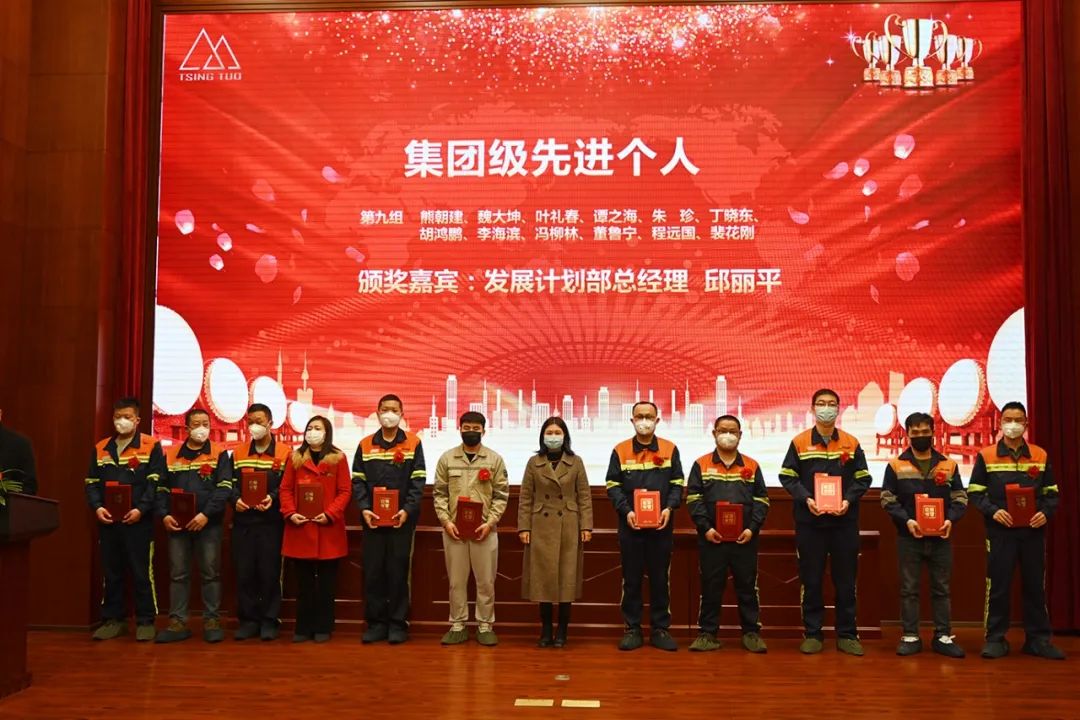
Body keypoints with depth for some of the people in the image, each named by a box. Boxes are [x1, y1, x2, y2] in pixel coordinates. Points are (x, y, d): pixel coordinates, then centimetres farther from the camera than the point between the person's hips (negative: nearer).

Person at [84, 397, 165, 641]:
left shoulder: (151, 446, 0)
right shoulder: (101, 448, 14)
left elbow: (155, 482, -5)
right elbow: (92, 482, 13)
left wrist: (141, 509, -16)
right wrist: (97, 507, -5)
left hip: (138, 520, -4)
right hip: (107, 521, 4)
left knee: (141, 572, -1)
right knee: (111, 572, 10)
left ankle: (145, 621, 7)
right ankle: (113, 619, 20)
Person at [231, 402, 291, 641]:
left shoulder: (285, 452, 1)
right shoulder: (238, 452, 13)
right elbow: (231, 483, 9)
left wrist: (273, 498, -19)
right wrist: (236, 499, -10)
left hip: (271, 521, -3)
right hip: (243, 521, 3)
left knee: (269, 571, 1)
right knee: (244, 571, 4)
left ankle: (269, 620, 11)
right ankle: (248, 620, 15)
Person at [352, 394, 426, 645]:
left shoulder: (413, 443, 2)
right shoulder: (365, 445, 9)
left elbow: (418, 481, -2)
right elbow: (358, 481, 5)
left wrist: (407, 510, -14)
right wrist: (364, 509, -9)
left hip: (402, 519, -2)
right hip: (372, 519, 2)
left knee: (398, 572, 3)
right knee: (372, 572, 4)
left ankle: (398, 624, 12)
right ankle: (376, 623, 14)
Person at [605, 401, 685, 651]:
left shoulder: (670, 449, 5)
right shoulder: (620, 451, 3)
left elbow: (677, 484, 5)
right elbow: (613, 486, 1)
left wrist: (669, 508, -11)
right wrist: (626, 511, -13)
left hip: (661, 525, 1)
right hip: (630, 525, 0)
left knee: (660, 578, 6)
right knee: (631, 579, 5)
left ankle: (660, 629, 15)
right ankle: (632, 629, 13)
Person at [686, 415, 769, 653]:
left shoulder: (752, 466, 9)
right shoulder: (701, 464, 5)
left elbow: (761, 500, 6)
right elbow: (693, 499, 0)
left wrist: (752, 528, -7)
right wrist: (705, 528, -10)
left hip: (744, 539, 1)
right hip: (711, 539, -1)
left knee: (747, 586, 7)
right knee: (711, 587, 5)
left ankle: (751, 633, 16)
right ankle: (708, 633, 13)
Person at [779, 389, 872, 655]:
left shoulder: (851, 443, 7)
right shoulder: (799, 442, 3)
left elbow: (863, 479, 6)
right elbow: (787, 477, 1)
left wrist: (849, 500, -11)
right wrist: (805, 499, -14)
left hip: (844, 521, 1)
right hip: (809, 521, -1)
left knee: (846, 580, 6)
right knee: (811, 580, 4)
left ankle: (847, 634, 15)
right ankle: (812, 634, 13)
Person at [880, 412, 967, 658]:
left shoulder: (949, 465, 7)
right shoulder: (895, 465, 1)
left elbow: (960, 498, 6)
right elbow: (888, 500, -2)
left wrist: (951, 519, -12)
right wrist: (906, 520, -16)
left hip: (940, 538, 2)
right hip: (908, 538, -2)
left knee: (941, 589, 8)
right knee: (909, 589, 4)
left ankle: (943, 637, 17)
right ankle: (910, 637, 11)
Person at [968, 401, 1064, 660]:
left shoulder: (1040, 455, 9)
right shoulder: (986, 456, 2)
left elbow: (1051, 493, 11)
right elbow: (974, 493, 1)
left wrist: (1046, 513, -8)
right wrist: (993, 511, -16)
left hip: (1033, 531, 2)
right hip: (1000, 531, -2)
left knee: (1035, 585, 8)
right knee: (998, 585, 1)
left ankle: (1038, 639, 18)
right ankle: (996, 639, 10)